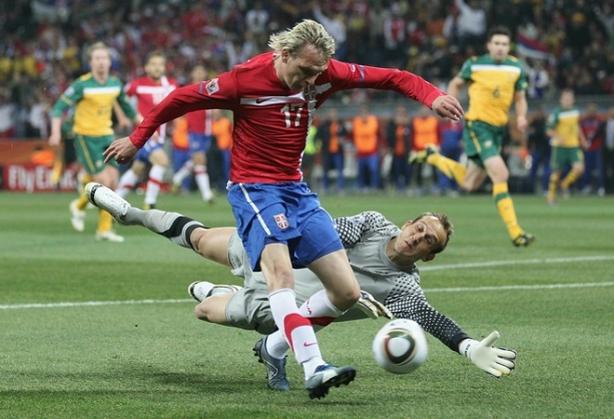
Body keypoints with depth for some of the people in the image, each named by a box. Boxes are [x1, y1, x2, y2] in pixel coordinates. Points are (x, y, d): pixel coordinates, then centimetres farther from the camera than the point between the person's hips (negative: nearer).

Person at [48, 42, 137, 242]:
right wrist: (56, 131, -26)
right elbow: (60, 107, -13)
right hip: (86, 137, -5)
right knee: (103, 181, -15)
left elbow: (125, 105, 22)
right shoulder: (82, 85, -13)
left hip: (106, 135, 5)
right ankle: (79, 206, 11)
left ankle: (104, 229, 12)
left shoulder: (115, 83, 4)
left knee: (113, 182, -2)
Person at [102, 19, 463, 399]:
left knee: (347, 292, -2)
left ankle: (280, 342, 15)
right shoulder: (247, 79, -15)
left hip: (297, 189, 6)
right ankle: (314, 368, -44)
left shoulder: (323, 74, -3)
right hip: (254, 188, -6)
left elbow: (389, 78, 0)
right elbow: (183, 99, -5)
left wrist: (432, 96, -18)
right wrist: (137, 140, 0)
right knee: (280, 270, -32)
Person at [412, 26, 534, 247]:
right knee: (500, 174, -21)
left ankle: (433, 157, 38)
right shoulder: (474, 65, -4)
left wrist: (521, 116, -5)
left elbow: (520, 98, 14)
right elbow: (455, 84, 11)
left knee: (469, 184, 15)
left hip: (498, 129, 6)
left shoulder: (516, 68, 5)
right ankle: (515, 232, -20)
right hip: (478, 125, -6)